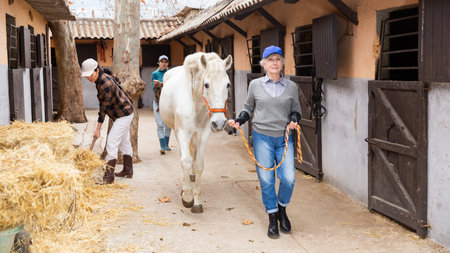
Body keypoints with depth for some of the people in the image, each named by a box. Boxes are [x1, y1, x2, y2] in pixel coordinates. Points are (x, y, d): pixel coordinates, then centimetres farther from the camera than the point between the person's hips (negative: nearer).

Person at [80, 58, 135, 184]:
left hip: (124, 114, -11)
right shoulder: (103, 77, 1)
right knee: (124, 141, 18)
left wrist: (98, 129, -20)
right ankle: (128, 171, 30)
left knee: (112, 142, -14)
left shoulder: (105, 84, -28)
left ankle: (109, 176, -15)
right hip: (125, 112, 11)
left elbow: (104, 108, -25)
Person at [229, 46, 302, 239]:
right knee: (266, 180, 2)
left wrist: (294, 119, -6)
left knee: (289, 178, -6)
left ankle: (282, 209, 23)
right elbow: (248, 107, 13)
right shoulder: (255, 85, 3)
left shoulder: (291, 87, 5)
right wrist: (239, 120, -4)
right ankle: (272, 218, 20)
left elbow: (296, 110, 14)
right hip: (262, 137, -1)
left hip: (284, 138, 1)